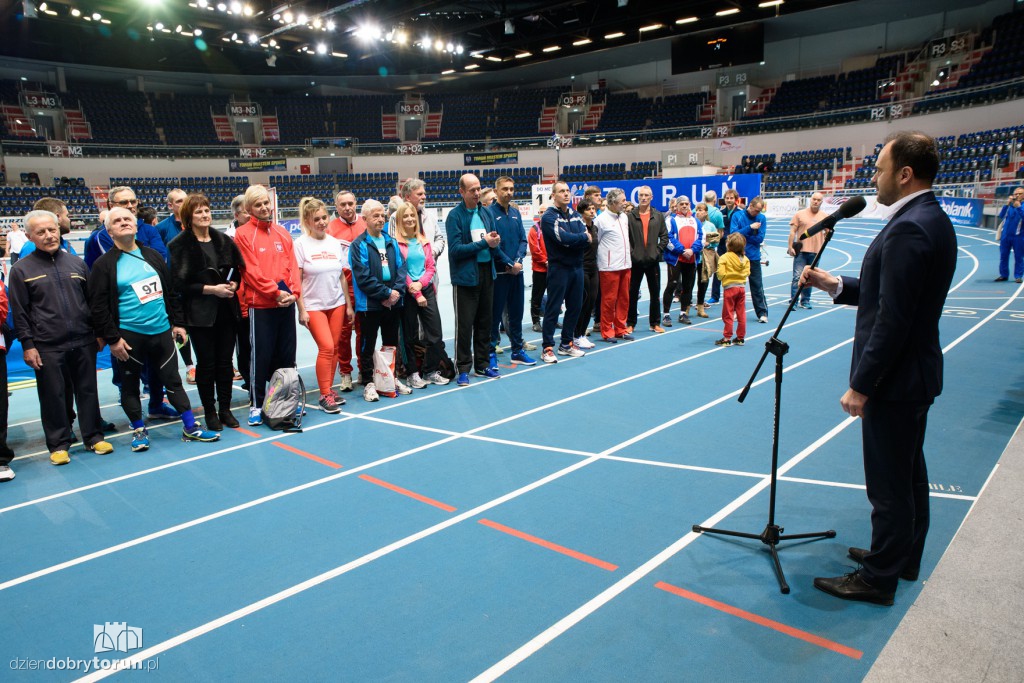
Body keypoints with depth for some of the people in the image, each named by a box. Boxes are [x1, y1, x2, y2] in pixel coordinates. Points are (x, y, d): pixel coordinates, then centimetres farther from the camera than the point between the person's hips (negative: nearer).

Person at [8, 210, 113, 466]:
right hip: (47, 347, -2)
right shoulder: (22, 269, 1)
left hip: (83, 342, 2)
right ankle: (59, 443, 17)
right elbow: (19, 312, -1)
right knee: (54, 396, 4)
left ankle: (93, 437, 21)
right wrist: (27, 345, -6)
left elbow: (92, 301, 14)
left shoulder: (76, 262, 9)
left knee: (88, 392, 9)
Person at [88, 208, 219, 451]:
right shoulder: (104, 265, -3)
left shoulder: (153, 256, 10)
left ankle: (190, 426, 16)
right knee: (130, 385, 8)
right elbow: (98, 306, -7)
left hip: (162, 331, 3)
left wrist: (177, 322, 10)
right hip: (129, 336, -3)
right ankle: (139, 430, 24)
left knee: (173, 380, 9)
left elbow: (171, 291, 14)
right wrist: (112, 339, -11)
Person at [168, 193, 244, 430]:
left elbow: (238, 270, 15)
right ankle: (210, 412, 17)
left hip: (226, 310, 4)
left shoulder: (223, 240, 8)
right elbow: (178, 283, -11)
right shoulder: (179, 245, -6)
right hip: (199, 313, -4)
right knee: (206, 363, 4)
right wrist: (211, 289, -16)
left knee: (225, 362, 8)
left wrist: (233, 284, -6)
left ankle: (225, 409, 21)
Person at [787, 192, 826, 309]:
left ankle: (805, 301, 17)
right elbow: (792, 231, 1)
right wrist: (790, 247, -6)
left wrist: (827, 233, -5)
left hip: (816, 252, 3)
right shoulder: (800, 214, 4)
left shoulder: (824, 217, 10)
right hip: (801, 251, -3)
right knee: (797, 277, -7)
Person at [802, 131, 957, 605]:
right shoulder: (932, 219, 9)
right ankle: (904, 556, 37)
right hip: (917, 371, 11)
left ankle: (879, 578, 16)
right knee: (909, 471, 21)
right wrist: (836, 285, 6)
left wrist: (861, 385, -20)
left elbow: (892, 321, -25)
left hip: (895, 378, -11)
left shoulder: (909, 229, -23)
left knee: (888, 483, 2)